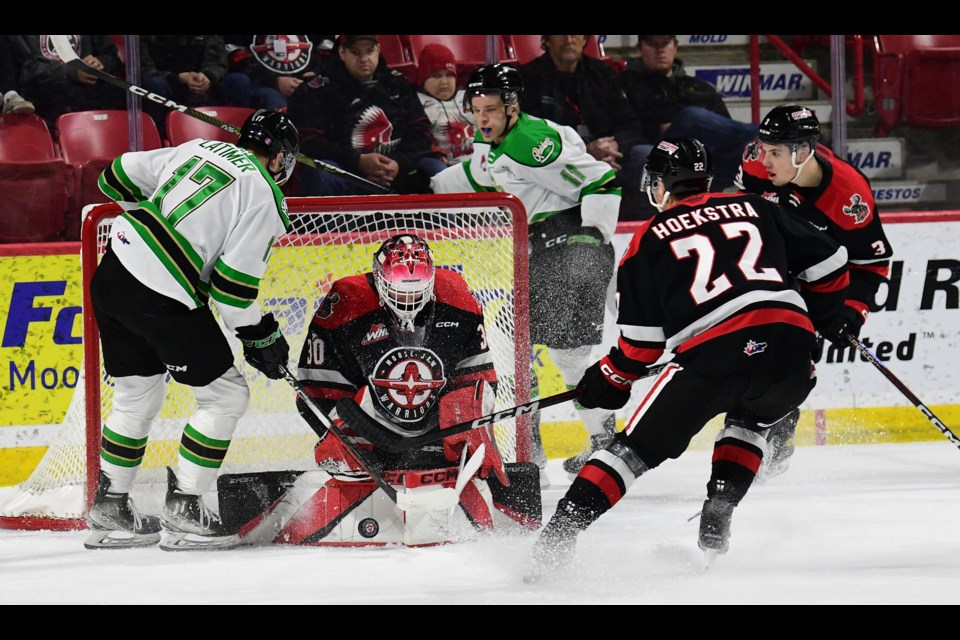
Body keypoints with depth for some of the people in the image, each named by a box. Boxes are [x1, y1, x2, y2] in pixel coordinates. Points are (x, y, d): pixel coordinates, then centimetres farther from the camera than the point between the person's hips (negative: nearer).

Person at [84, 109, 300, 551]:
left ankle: (109, 507, 29)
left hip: (112, 272, 8)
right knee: (226, 395, 7)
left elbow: (119, 178, 18)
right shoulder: (264, 195, -5)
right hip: (161, 299, -8)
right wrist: (261, 336, 4)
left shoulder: (199, 149, 14)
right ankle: (182, 509, 7)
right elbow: (234, 283, -10)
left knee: (137, 395, 23)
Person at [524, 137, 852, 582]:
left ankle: (561, 532, -5)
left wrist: (610, 381, 28)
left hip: (711, 356, -3)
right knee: (748, 419, 35)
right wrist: (821, 318, 40)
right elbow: (827, 262, 23)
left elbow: (643, 338, 11)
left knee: (638, 447, 8)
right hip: (789, 350, 3)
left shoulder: (650, 239, 15)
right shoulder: (754, 208, 24)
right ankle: (717, 514, 18)